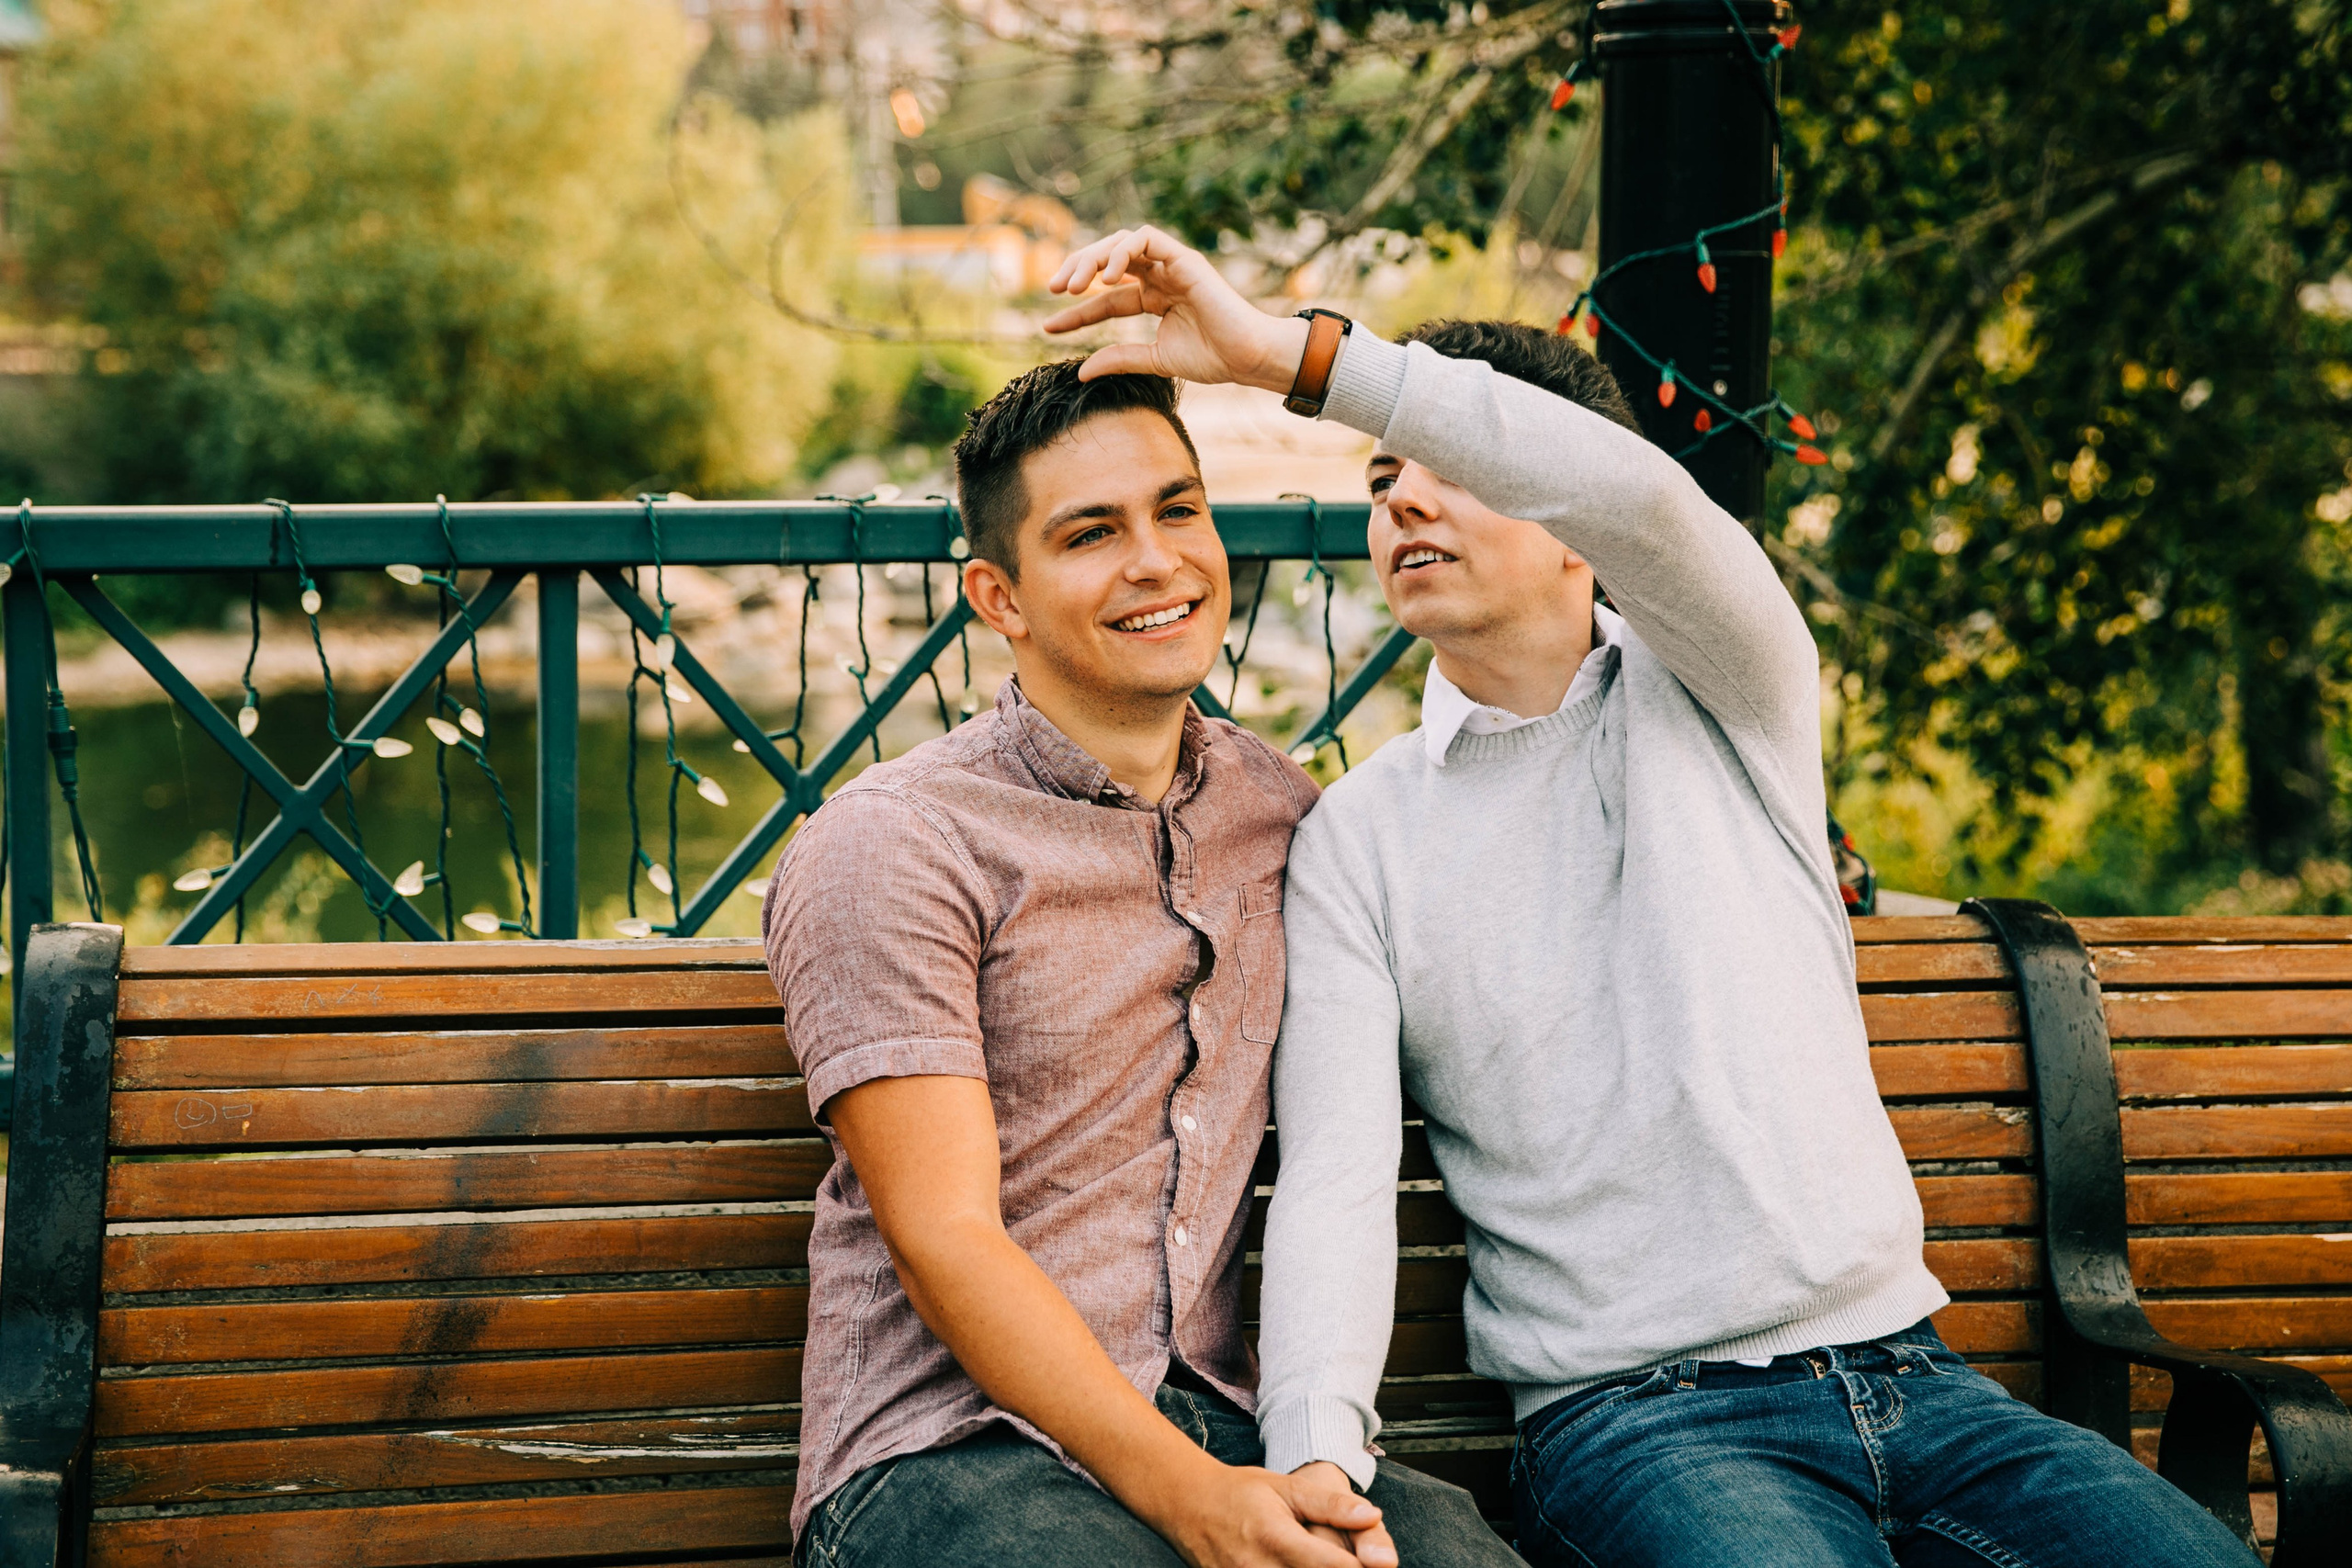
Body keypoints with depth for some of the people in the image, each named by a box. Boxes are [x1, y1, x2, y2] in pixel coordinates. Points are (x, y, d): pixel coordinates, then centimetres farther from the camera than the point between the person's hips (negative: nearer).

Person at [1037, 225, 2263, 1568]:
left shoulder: (1723, 698, 8)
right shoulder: (1356, 843, 8)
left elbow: (1640, 493, -16)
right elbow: (1335, 1171, -5)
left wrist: (1299, 352, -23)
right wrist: (1315, 1454, -24)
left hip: (1903, 1371, 2)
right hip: (1631, 1412, -2)